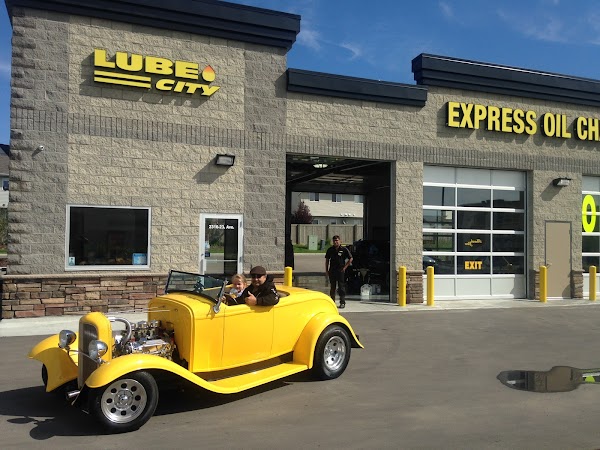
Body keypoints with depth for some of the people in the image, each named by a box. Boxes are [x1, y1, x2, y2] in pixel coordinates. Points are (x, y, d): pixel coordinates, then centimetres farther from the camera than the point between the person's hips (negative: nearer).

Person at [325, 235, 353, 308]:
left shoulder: (344, 249, -3)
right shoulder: (330, 250, 7)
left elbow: (350, 259, 1)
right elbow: (327, 260, 14)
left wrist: (345, 267, -5)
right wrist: (326, 270, 8)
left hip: (340, 270, -3)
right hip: (332, 271, 3)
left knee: (341, 287, -2)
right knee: (332, 287, 10)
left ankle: (342, 302, 3)